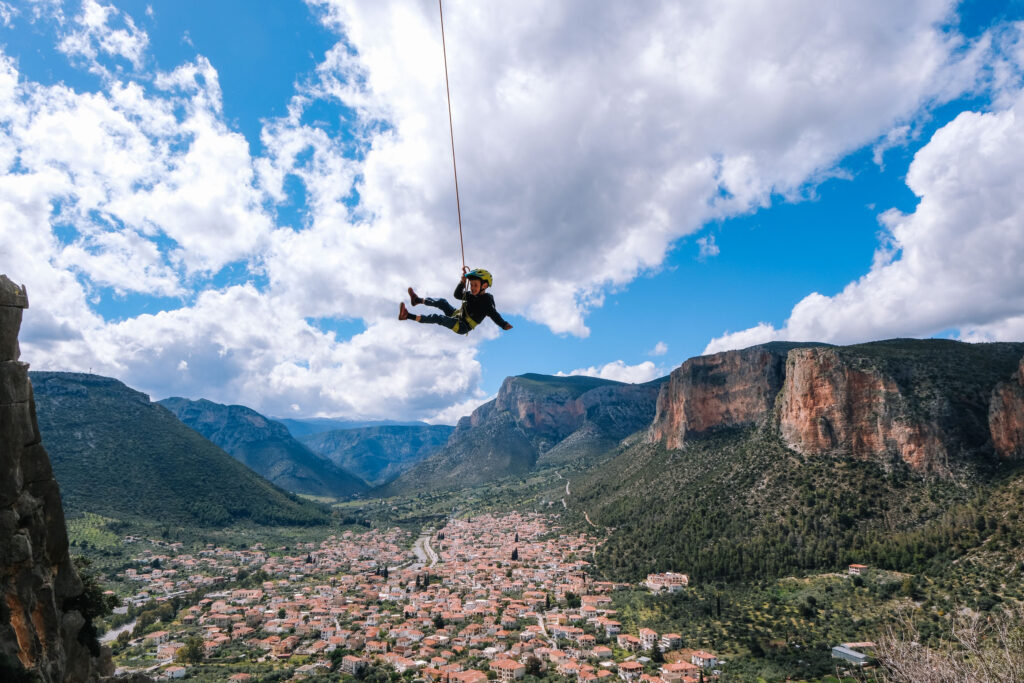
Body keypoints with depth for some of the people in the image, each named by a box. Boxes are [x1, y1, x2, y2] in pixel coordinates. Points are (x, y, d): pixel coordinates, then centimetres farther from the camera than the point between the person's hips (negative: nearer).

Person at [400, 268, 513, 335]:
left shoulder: (486, 301, -20)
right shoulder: (472, 295, 3)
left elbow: (494, 315, -28)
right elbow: (458, 294, 14)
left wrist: (504, 325, -40)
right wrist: (463, 281, 0)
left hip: (462, 327, -9)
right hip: (457, 315, 9)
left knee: (437, 318, -21)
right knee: (442, 302, 14)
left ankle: (408, 316, -22)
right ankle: (418, 300, 28)